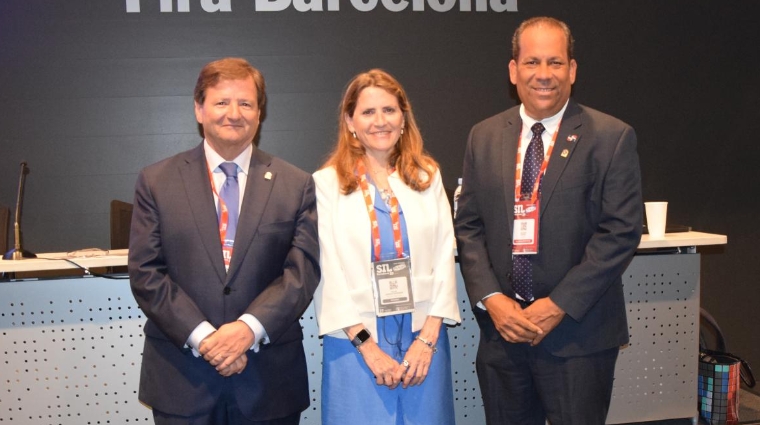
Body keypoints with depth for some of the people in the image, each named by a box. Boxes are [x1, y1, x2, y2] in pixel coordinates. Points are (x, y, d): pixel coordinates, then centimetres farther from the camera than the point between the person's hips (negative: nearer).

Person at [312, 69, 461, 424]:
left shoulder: (428, 176, 7)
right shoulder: (327, 183, -2)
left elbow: (445, 256, 3)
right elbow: (328, 269, -5)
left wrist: (428, 336, -6)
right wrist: (367, 345, -10)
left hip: (423, 335, 3)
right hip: (356, 340, -2)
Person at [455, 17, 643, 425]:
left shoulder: (612, 138, -4)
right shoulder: (484, 137, 7)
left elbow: (620, 231, -9)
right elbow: (468, 226, 6)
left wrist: (560, 305, -14)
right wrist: (491, 298, -7)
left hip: (578, 333, -3)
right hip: (501, 329, 3)